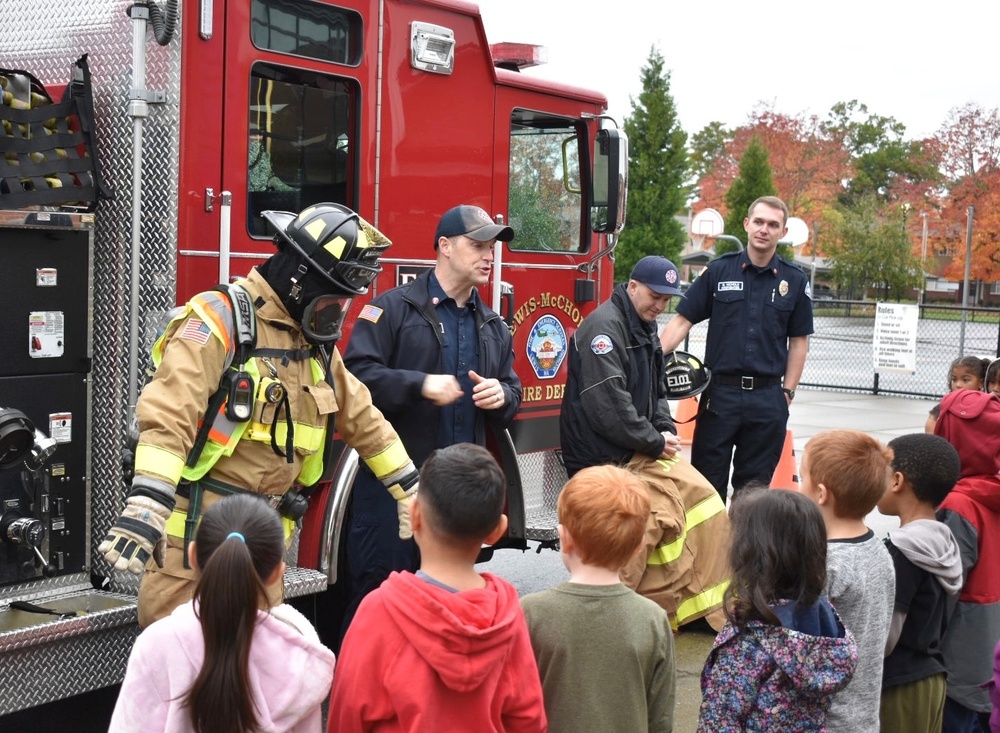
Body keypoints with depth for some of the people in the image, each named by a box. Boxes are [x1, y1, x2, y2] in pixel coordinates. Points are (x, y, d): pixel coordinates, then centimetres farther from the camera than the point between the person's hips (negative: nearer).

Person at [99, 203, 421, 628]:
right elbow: (170, 414, -27)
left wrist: (410, 493, 25)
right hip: (198, 528, -8)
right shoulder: (220, 320, -14)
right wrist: (145, 510, -38)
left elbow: (362, 418, 22)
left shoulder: (315, 342, 12)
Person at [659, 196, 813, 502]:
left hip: (768, 398, 1)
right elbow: (682, 320, -1)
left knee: (754, 486, 10)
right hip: (720, 393, -1)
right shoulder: (718, 271, 1)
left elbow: (799, 340, 9)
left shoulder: (794, 281, 4)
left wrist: (787, 392, 3)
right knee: (707, 482, 5)